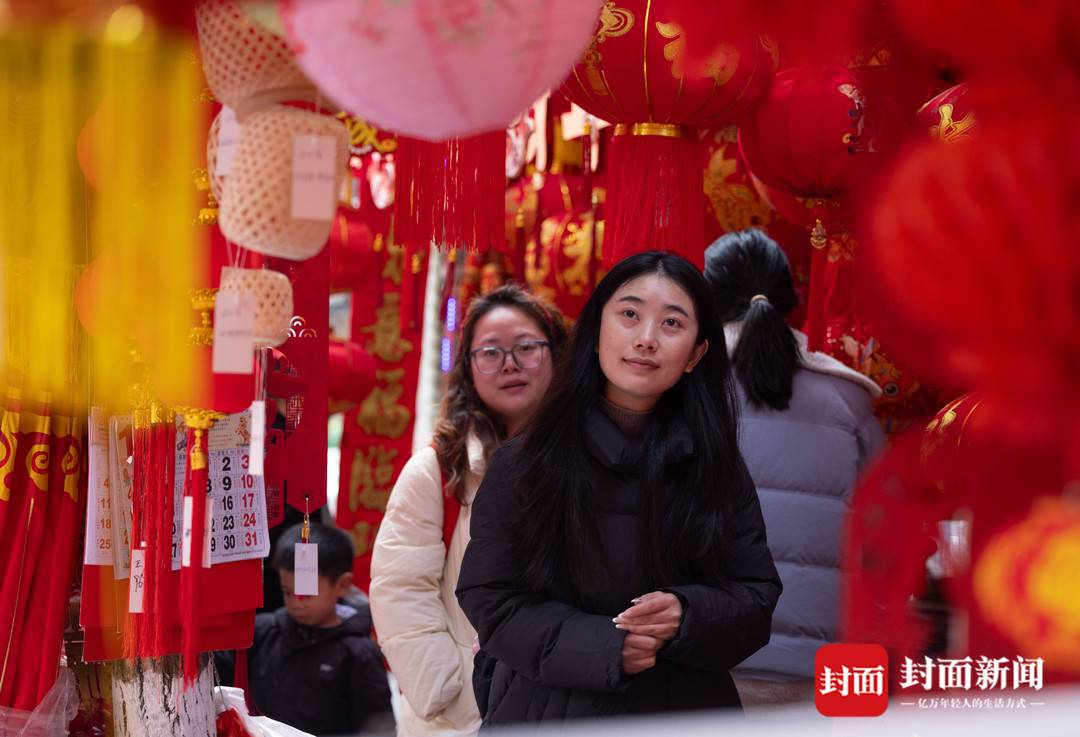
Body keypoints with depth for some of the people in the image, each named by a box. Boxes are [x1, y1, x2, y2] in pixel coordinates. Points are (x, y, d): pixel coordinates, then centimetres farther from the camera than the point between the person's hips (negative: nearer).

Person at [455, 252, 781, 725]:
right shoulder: (523, 464, -5)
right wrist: (603, 645, -22)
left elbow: (758, 597, 1)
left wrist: (689, 615, -20)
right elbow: (489, 599, -8)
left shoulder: (719, 469, 1)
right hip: (550, 709, -1)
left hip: (687, 709, 2)